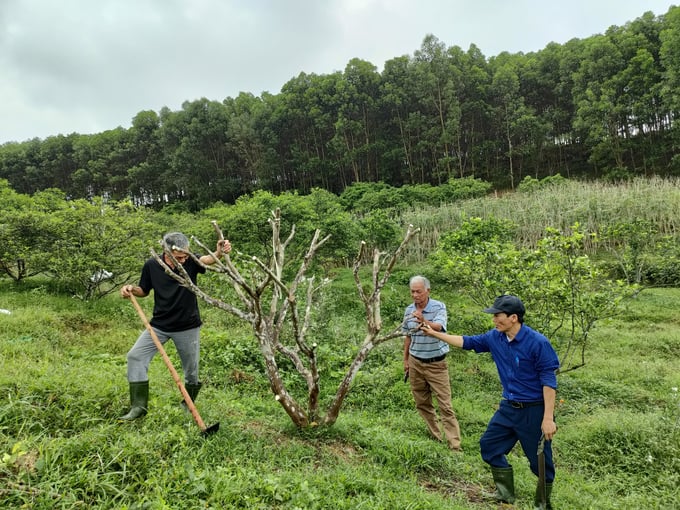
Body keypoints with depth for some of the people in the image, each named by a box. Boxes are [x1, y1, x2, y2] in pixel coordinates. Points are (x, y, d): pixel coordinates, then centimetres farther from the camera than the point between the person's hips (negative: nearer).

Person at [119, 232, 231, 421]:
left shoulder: (190, 262, -16)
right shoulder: (151, 266, -9)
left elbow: (207, 259, -38)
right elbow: (144, 291, 8)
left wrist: (218, 253, -60)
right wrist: (131, 290, -14)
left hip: (188, 327, -2)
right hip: (159, 325, 2)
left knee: (191, 370, 8)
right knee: (135, 356, -6)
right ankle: (138, 406, 6)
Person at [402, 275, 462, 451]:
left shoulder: (439, 307, -15)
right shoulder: (409, 310, 0)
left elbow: (438, 327, -35)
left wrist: (424, 321, -55)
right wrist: (405, 360, 15)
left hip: (436, 364, -5)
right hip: (415, 363, 5)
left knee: (445, 406, -3)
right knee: (422, 403, 13)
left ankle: (455, 445, 2)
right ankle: (436, 437, 29)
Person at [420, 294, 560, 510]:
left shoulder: (537, 343, -22)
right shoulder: (495, 337, -3)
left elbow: (548, 381, -18)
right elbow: (467, 342, 8)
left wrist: (548, 418, -20)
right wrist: (434, 333, 7)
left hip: (534, 411, -7)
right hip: (508, 408, 7)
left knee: (540, 461, 7)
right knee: (490, 445, 15)